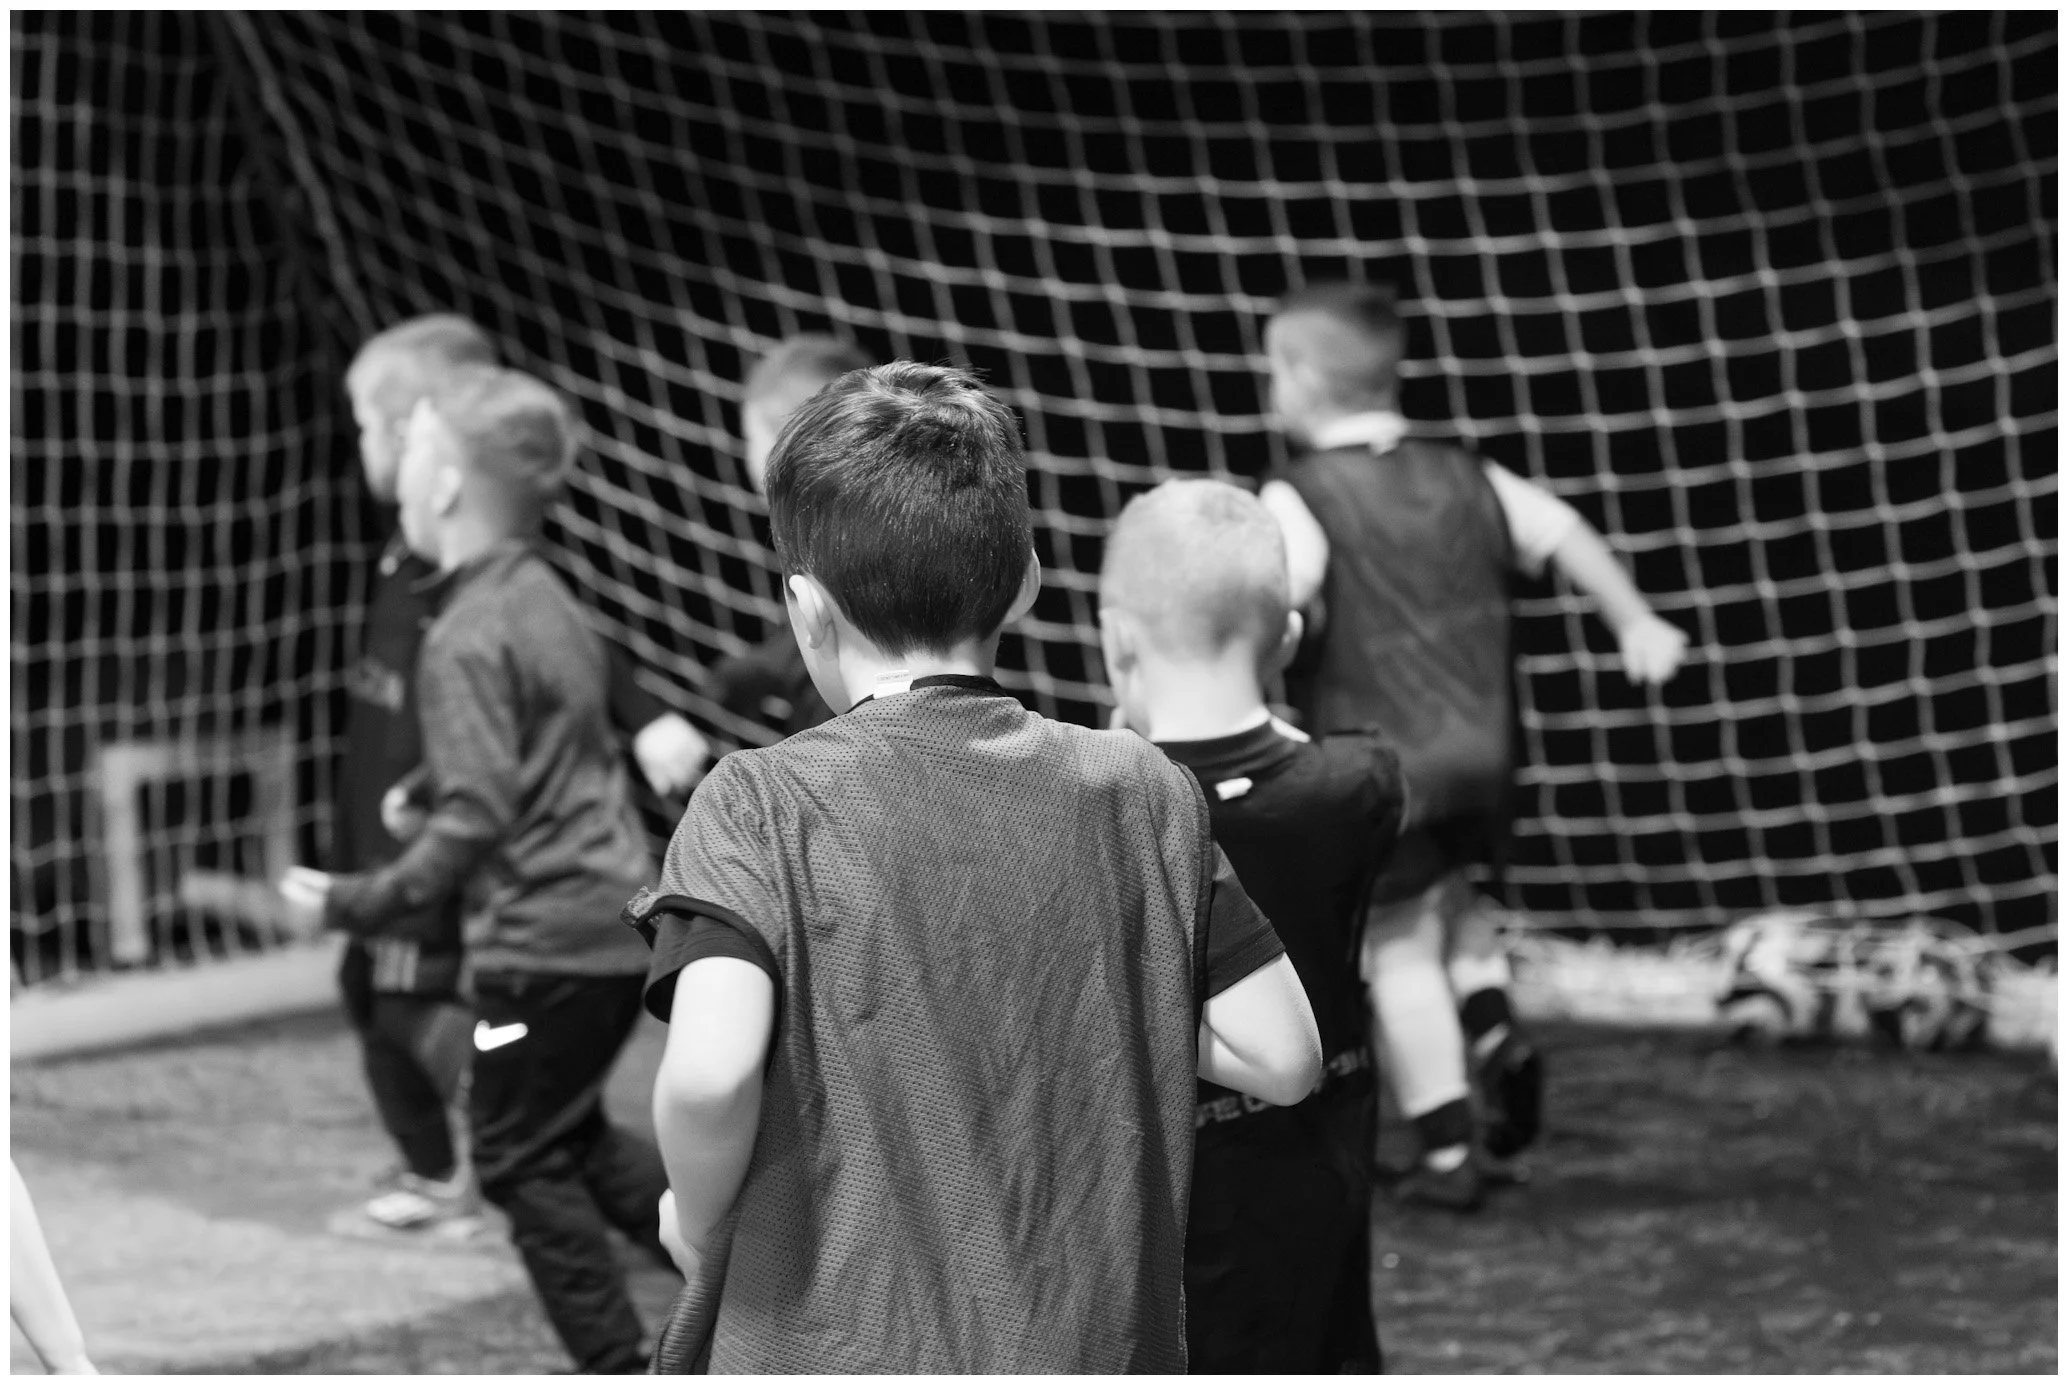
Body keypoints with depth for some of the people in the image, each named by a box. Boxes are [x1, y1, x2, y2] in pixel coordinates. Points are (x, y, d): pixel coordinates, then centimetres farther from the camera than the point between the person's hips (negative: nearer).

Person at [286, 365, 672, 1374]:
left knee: (522, 1158, 5)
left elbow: (476, 817, -22)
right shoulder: (547, 601, 10)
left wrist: (367, 902, -15)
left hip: (544, 939, -9)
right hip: (620, 917, 9)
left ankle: (618, 1366, 9)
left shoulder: (467, 639, -17)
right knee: (571, 1135, 23)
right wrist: (428, 791, 24)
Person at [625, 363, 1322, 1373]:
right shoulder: (1143, 793, 0)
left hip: (838, 1341, -3)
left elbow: (710, 1072, -25)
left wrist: (701, 1227, -6)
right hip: (1097, 1344, 4)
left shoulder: (764, 804, -11)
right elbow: (1283, 1058, 1)